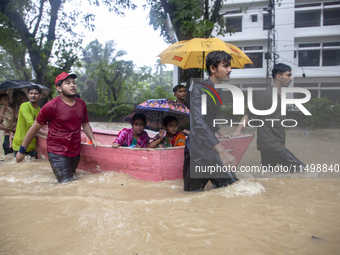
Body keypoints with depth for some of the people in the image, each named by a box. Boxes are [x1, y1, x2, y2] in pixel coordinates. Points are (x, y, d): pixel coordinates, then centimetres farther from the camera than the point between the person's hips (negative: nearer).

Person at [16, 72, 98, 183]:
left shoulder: (81, 104, 4)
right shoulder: (51, 106, -13)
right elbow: (35, 128, -4)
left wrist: (93, 139, 5)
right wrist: (22, 150, 2)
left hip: (76, 153, 6)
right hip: (57, 154, -6)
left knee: (72, 180, 19)